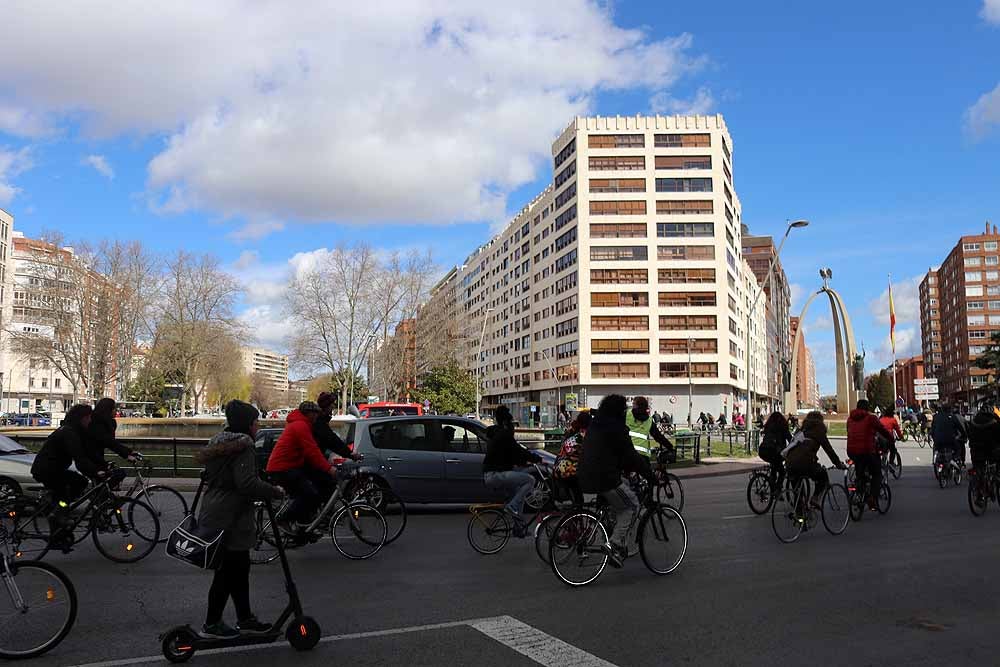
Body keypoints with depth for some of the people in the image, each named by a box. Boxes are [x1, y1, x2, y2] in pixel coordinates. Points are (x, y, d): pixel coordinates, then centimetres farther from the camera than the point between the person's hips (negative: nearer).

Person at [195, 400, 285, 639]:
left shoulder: (219, 442, 13)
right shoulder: (243, 447, -18)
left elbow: (208, 475, 21)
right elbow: (247, 484, -27)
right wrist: (275, 492, -16)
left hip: (212, 515, 10)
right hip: (229, 520, -10)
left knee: (239, 569, 16)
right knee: (228, 572, 2)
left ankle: (245, 619, 24)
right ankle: (211, 625, 14)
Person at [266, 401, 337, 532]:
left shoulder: (298, 424, 20)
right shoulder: (301, 425, -15)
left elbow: (312, 449, 20)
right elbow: (312, 451, -21)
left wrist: (327, 465, 14)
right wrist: (328, 468, -19)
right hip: (282, 469, -11)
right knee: (310, 494, -22)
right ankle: (284, 520, -6)